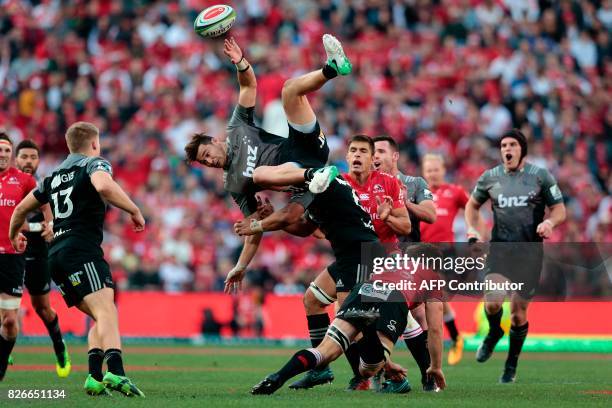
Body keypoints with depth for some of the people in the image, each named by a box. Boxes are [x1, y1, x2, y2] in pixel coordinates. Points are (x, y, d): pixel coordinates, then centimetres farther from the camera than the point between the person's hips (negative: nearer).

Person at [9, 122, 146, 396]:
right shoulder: (94, 164, 4)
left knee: (103, 318, 14)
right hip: (81, 250, -8)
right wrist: (134, 211, -10)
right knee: (106, 312, -23)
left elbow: (22, 208, 34)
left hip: (56, 255, 8)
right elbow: (104, 187, -21)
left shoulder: (55, 175, 25)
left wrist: (14, 235, 53)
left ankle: (95, 377, -4)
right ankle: (115, 372, -45)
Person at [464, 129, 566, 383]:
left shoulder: (540, 176, 0)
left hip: (530, 250, -1)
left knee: (519, 312, 3)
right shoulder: (490, 178, 6)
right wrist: (473, 230, 4)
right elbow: (473, 205, 21)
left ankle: (512, 364, 23)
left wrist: (549, 222, -18)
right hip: (500, 248, 1)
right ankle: (494, 332, 12)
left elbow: (559, 210, 4)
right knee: (493, 300, -23)